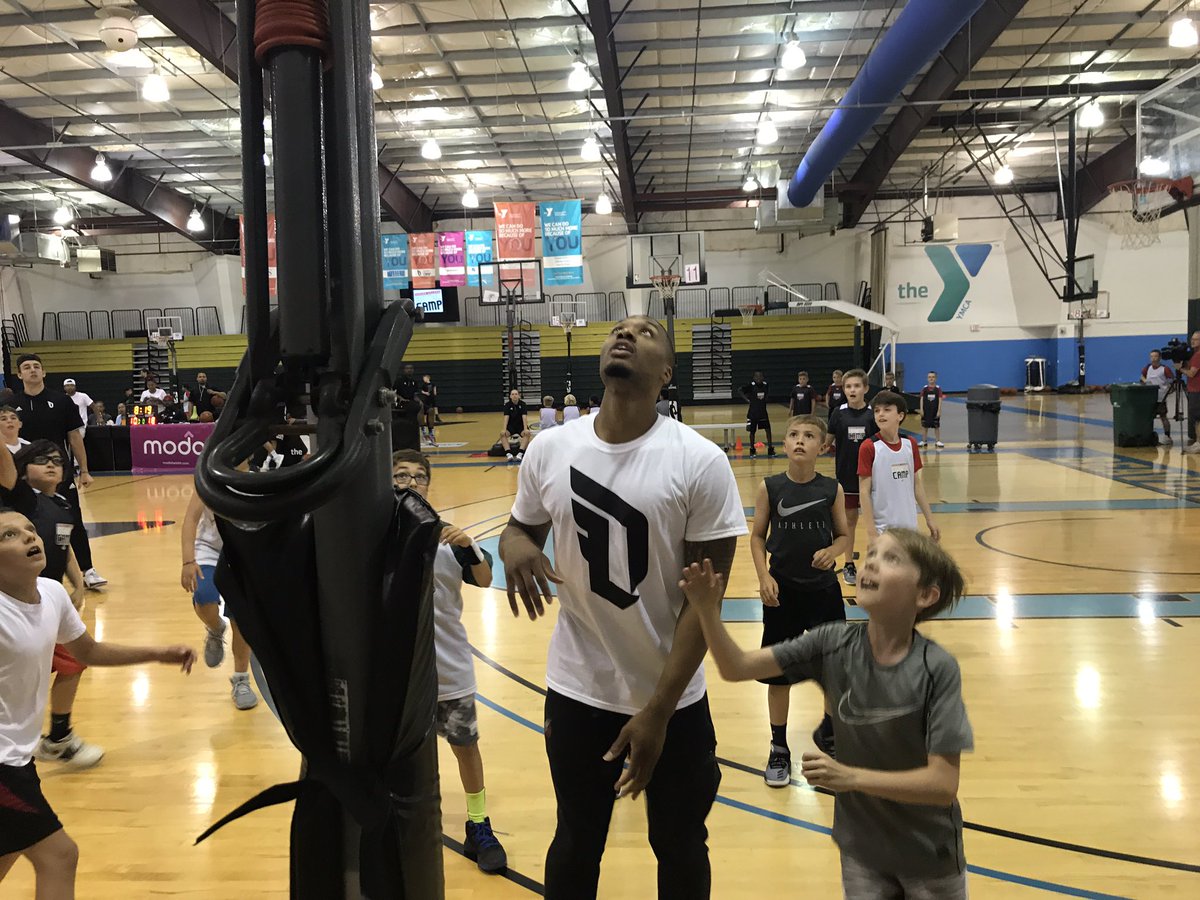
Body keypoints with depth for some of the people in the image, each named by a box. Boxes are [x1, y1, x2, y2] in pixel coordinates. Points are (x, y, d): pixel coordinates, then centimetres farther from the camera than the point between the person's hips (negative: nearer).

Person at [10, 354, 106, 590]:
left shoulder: (62, 401, -2)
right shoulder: (11, 404, 1)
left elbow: (74, 436, 2)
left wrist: (84, 470, 0)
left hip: (62, 474, -1)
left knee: (74, 523, 0)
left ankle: (87, 571, 6)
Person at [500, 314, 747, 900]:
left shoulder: (700, 462, -15)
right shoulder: (549, 449, -6)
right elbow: (522, 528, 10)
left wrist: (658, 710, -16)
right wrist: (514, 546, -15)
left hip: (674, 701, -1)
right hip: (577, 692, 2)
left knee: (681, 851, 20)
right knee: (574, 849, 20)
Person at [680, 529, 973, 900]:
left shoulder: (937, 669, -22)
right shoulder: (833, 644, -13)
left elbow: (943, 784, -23)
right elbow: (737, 668, -13)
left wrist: (851, 777, -32)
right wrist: (708, 610, -29)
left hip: (928, 856, -2)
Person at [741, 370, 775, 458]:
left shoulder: (765, 384, -2)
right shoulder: (751, 385, -14)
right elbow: (741, 390, -5)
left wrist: (765, 399, 4)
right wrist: (747, 399, -10)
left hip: (763, 411, 4)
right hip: (753, 412, -4)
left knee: (768, 429, 2)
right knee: (752, 431, 5)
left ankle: (770, 449, 11)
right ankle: (752, 450, 18)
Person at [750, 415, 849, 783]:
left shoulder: (832, 489, -5)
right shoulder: (769, 487, -6)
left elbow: (843, 535, 4)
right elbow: (758, 536, 0)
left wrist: (832, 552, -17)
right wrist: (764, 577, -12)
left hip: (823, 589, 1)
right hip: (782, 591, -1)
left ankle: (829, 730, 38)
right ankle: (778, 748, 24)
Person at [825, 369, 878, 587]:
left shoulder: (872, 415, -6)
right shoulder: (839, 413, -5)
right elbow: (828, 440, 3)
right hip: (846, 473, 0)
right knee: (849, 518, 11)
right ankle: (849, 565, 22)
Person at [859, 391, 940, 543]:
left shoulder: (910, 444, 4)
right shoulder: (869, 447, -10)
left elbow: (917, 484, 12)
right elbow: (864, 492, -10)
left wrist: (929, 518, 11)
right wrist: (871, 531, -13)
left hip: (909, 525, 4)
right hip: (882, 528, -4)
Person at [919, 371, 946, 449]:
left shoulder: (938, 389, -4)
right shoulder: (924, 389, -2)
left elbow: (940, 400, -5)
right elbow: (922, 400, -1)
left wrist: (939, 411, -9)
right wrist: (921, 410, -6)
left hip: (935, 411, -1)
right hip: (926, 410, 1)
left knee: (937, 426, 6)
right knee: (924, 426, 8)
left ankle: (938, 441, 14)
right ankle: (924, 441, 17)